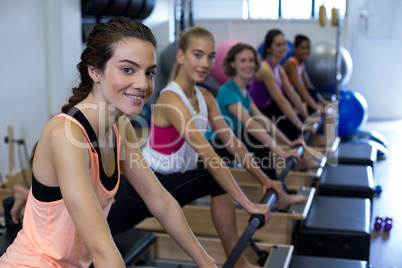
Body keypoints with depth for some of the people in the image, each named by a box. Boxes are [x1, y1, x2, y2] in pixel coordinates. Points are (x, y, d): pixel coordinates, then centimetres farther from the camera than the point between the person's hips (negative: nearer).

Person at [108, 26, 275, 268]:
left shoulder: (204, 96, 0)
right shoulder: (171, 100, -26)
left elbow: (232, 140, 1)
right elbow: (208, 155, -33)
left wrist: (264, 179, -4)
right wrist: (248, 204, -35)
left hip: (166, 181, 8)